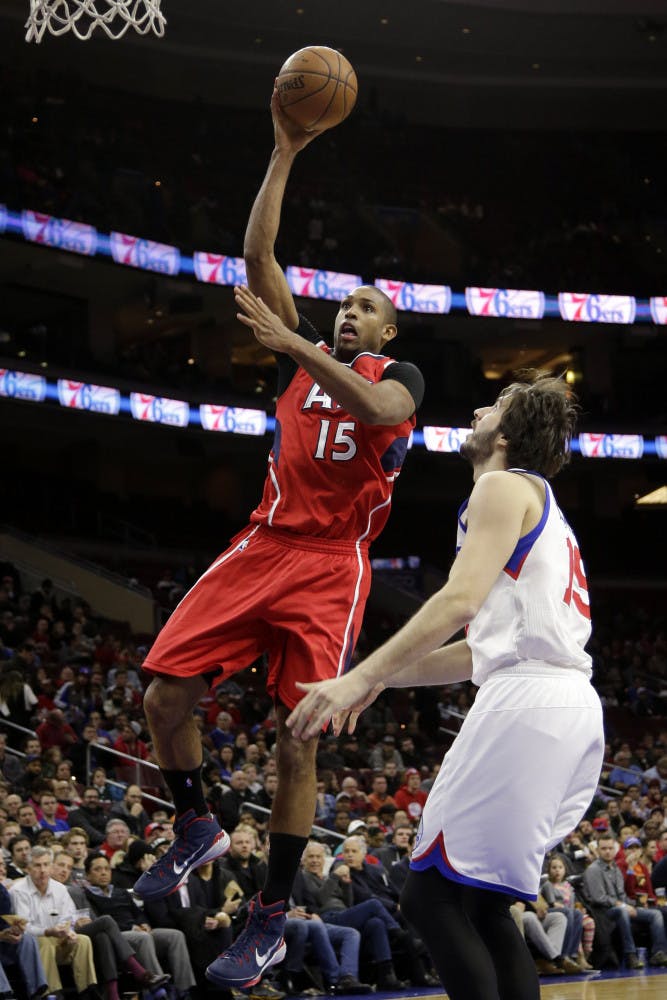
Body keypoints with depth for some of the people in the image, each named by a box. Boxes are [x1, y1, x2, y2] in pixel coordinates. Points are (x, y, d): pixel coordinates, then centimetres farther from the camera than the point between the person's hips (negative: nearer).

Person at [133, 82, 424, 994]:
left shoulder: (400, 374, 7)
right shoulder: (311, 351, 18)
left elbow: (378, 408, -21)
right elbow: (258, 255, 10)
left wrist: (296, 347, -27)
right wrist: (284, 154, 5)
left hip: (332, 567, -5)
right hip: (264, 546, 5)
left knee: (300, 741, -10)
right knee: (165, 693, -6)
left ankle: (271, 920, -2)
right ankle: (197, 832, 20)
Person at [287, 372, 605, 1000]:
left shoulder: (505, 488, 1)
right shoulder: (542, 505, 30)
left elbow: (462, 599, -15)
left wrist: (361, 677, -18)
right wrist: (385, 677, 29)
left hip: (528, 702, -10)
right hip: (575, 712, 10)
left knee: (431, 897, -9)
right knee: (481, 906, 13)